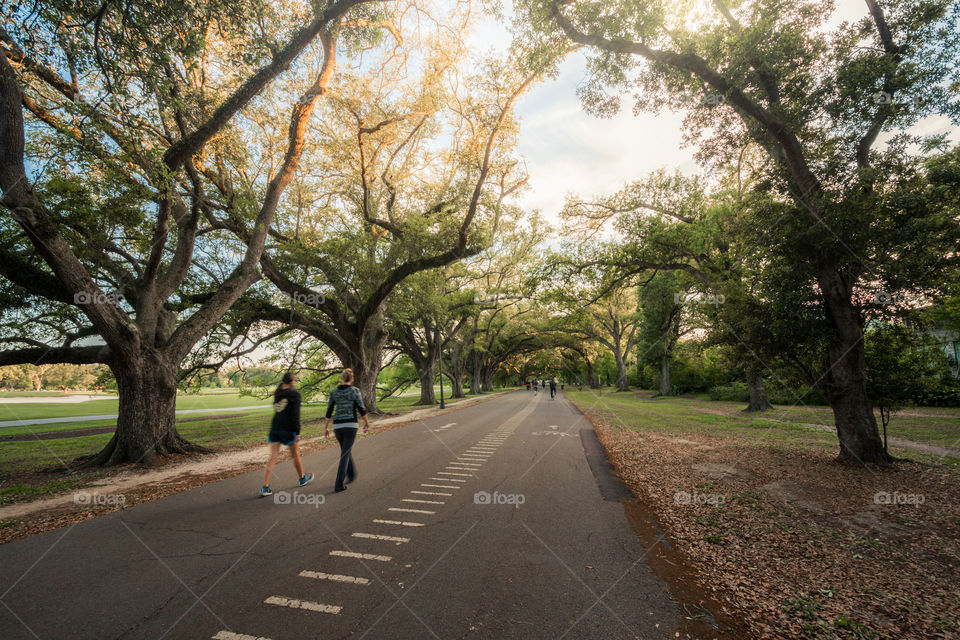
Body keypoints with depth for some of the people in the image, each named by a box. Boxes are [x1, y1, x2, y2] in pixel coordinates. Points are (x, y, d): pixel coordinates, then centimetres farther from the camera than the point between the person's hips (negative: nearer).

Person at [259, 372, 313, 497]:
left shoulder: (277, 393, 10)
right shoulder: (295, 394, -8)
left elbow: (277, 410, 17)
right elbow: (295, 414, -13)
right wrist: (297, 432, -11)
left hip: (275, 428, 5)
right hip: (288, 429, -5)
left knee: (273, 457, 4)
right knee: (296, 454, 13)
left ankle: (265, 487, -2)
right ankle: (302, 478, 31)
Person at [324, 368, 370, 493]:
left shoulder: (334, 392, 5)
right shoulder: (355, 390, -7)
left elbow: (329, 411, 7)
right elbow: (361, 409, -9)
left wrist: (326, 427, 16)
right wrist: (367, 422, 5)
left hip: (337, 426, 4)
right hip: (350, 425, -4)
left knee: (346, 450, 25)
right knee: (345, 454, 0)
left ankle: (352, 475, 40)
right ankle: (338, 485, -7)